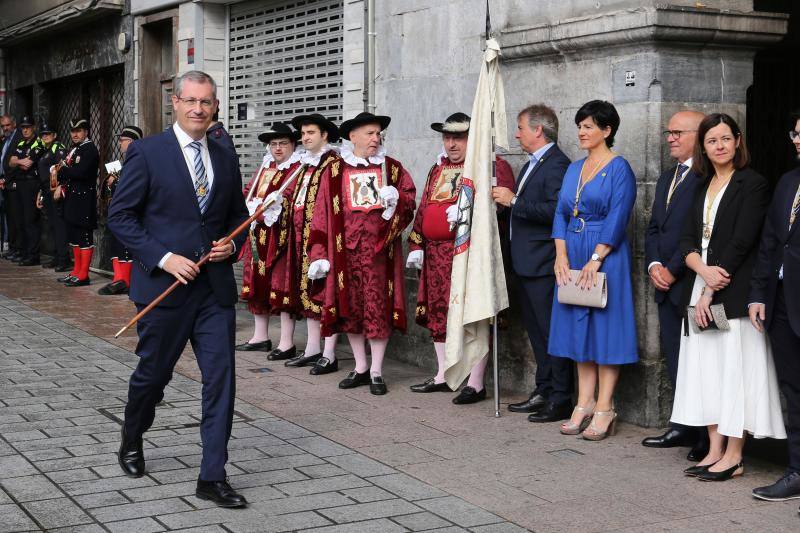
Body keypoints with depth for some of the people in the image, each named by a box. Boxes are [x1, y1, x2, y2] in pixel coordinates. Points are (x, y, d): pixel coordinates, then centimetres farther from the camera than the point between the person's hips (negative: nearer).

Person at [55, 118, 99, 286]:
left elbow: (81, 172, -23)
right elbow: (68, 169, 17)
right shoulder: (74, 149, 18)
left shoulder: (90, 149, -11)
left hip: (84, 200, -10)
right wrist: (63, 183, -2)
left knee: (85, 237, -5)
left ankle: (83, 275, -3)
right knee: (74, 236, 14)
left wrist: (63, 170, -9)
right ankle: (76, 271, 22)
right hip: (72, 198, 10)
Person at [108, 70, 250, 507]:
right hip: (164, 285, -3)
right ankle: (131, 442, 41)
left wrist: (232, 245, -2)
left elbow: (238, 215, 20)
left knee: (221, 378, -3)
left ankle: (212, 477, 4)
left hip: (215, 287, 4)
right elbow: (120, 215, -6)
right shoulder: (146, 152, -4)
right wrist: (163, 258, -15)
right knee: (152, 373, 12)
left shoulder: (225, 159, 10)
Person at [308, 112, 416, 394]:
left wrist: (396, 197, -12)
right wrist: (319, 253, -3)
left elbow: (409, 198, 12)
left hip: (379, 248, -1)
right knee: (350, 307, 6)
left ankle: (376, 371, 7)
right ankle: (360, 368, 18)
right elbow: (322, 212, 3)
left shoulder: (392, 167, 8)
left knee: (379, 307, -2)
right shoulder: (335, 172, 5)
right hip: (345, 249, 1)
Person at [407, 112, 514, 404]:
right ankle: (442, 376, 23)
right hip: (436, 254, 7)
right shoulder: (438, 168, 20)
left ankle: (476, 383, -1)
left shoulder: (492, 166, -3)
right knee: (438, 312, 11)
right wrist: (417, 245, 13)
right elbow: (424, 208, 21)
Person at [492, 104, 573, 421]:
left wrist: (514, 201, -20)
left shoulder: (557, 164, -14)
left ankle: (561, 400, 0)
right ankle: (543, 392, 23)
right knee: (537, 332, 15)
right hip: (526, 264, 10)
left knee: (551, 332, -5)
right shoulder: (531, 165, 18)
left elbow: (555, 210, -25)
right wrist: (505, 198, 6)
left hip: (543, 264, -10)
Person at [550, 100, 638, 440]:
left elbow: (617, 219, -14)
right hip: (573, 258, 7)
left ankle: (604, 409, 1)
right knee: (579, 327, 8)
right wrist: (561, 255, -3)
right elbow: (561, 214, 9)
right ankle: (584, 404, 15)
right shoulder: (574, 169, 13)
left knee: (606, 326, -3)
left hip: (605, 256, -7)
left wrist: (595, 260, -19)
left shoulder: (619, 169, -7)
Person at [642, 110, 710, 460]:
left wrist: (673, 270, -13)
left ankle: (708, 436, 3)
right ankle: (685, 427, 20)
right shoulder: (667, 178, 19)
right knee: (674, 356, 11)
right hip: (667, 285, 9)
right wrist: (654, 264, 2)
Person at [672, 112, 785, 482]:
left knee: (734, 368, -4)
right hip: (699, 291, 7)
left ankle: (734, 456, 2)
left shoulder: (753, 185, -5)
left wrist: (711, 292, -14)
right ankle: (715, 450, 14)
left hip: (733, 294, -7)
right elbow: (687, 240, 9)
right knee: (705, 368, 7)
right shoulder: (702, 188, 16)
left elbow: (741, 242, -13)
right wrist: (704, 270, -12)